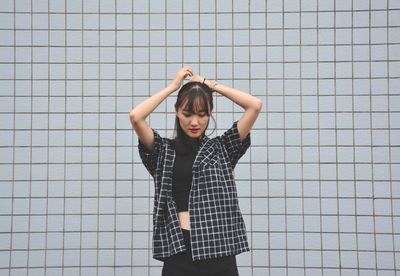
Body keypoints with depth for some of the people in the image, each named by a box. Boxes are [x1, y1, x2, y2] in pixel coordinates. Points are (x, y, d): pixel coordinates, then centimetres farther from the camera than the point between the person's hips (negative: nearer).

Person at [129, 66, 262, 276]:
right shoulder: (164, 151, 9)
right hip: (179, 248, 0)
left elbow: (255, 106, 4)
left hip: (218, 247, 1)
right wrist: (173, 86, 4)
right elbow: (136, 117, -6)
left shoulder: (221, 149, 11)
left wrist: (211, 85, 10)